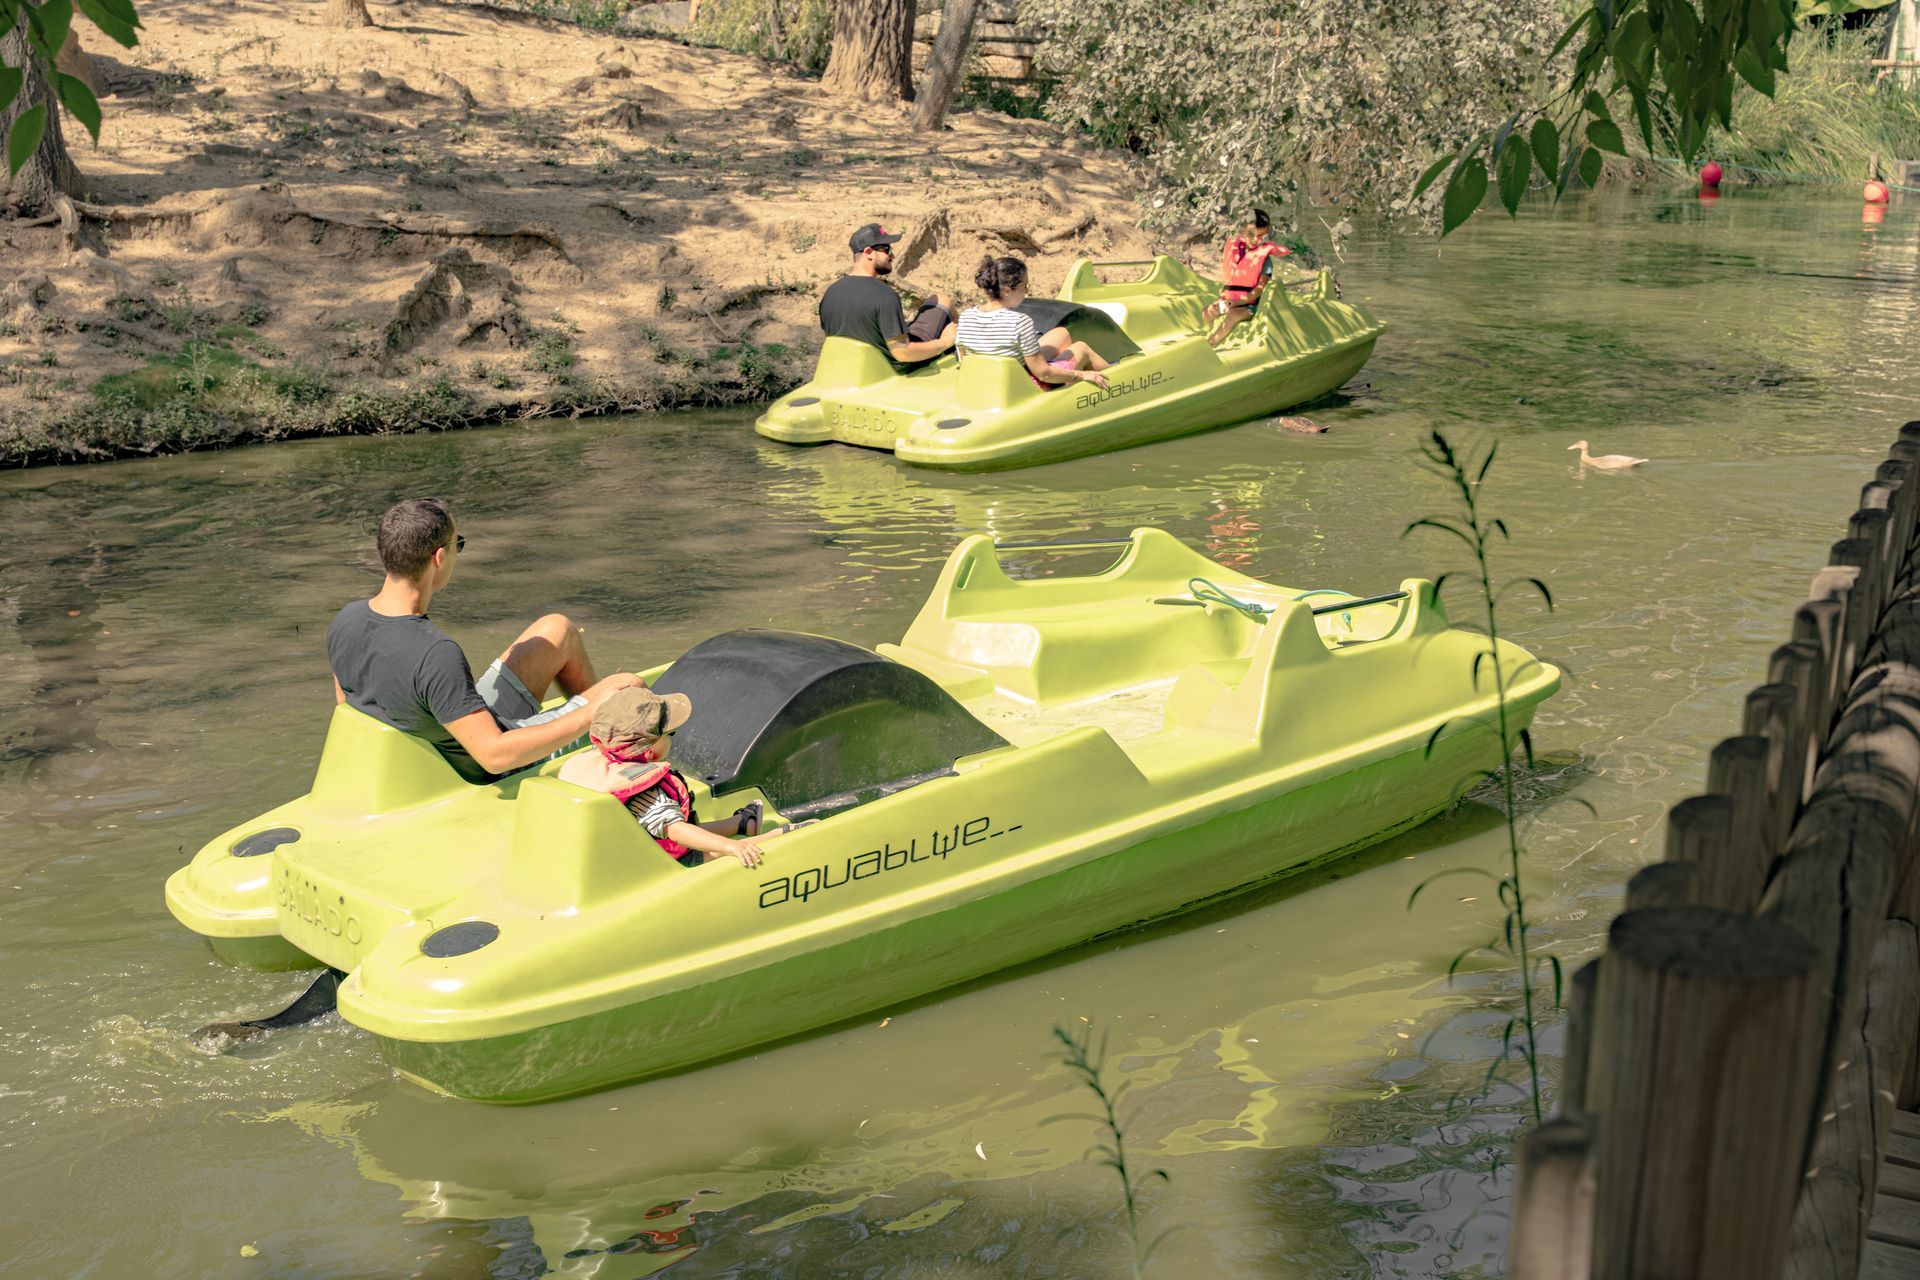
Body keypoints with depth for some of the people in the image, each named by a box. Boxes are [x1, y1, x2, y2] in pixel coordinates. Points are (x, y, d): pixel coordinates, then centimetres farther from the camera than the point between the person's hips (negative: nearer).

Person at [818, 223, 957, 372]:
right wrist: (943, 343, -16)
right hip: (898, 368, -6)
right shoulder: (885, 297, -32)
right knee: (944, 301, 14)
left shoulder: (829, 293, -10)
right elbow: (902, 353, -31)